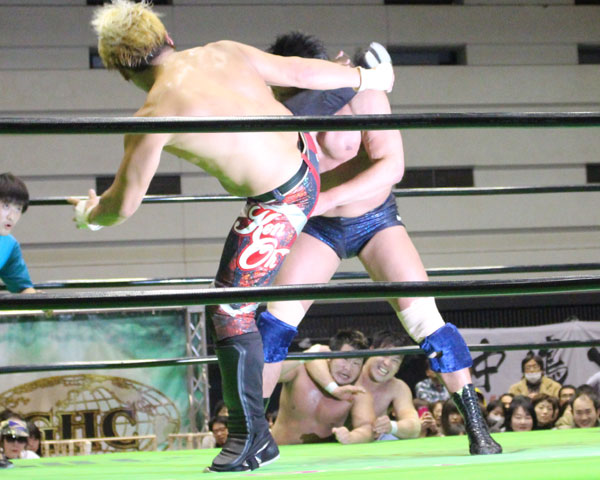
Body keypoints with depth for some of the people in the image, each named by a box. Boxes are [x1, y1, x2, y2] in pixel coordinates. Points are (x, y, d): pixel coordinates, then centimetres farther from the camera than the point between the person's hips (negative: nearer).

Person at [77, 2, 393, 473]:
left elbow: (123, 206, -12)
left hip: (279, 204, -8)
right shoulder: (223, 53, -7)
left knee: (230, 310, -1)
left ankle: (251, 437, 2)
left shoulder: (154, 116, -21)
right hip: (306, 151, 8)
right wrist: (365, 77, 22)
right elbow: (300, 72, 4)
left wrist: (90, 215, 11)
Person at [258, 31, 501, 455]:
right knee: (277, 317, -11)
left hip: (376, 219, -2)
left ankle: (477, 427, -9)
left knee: (422, 313, -15)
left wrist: (329, 197, -43)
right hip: (320, 228, 2)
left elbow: (392, 166, -32)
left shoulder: (362, 96, -24)